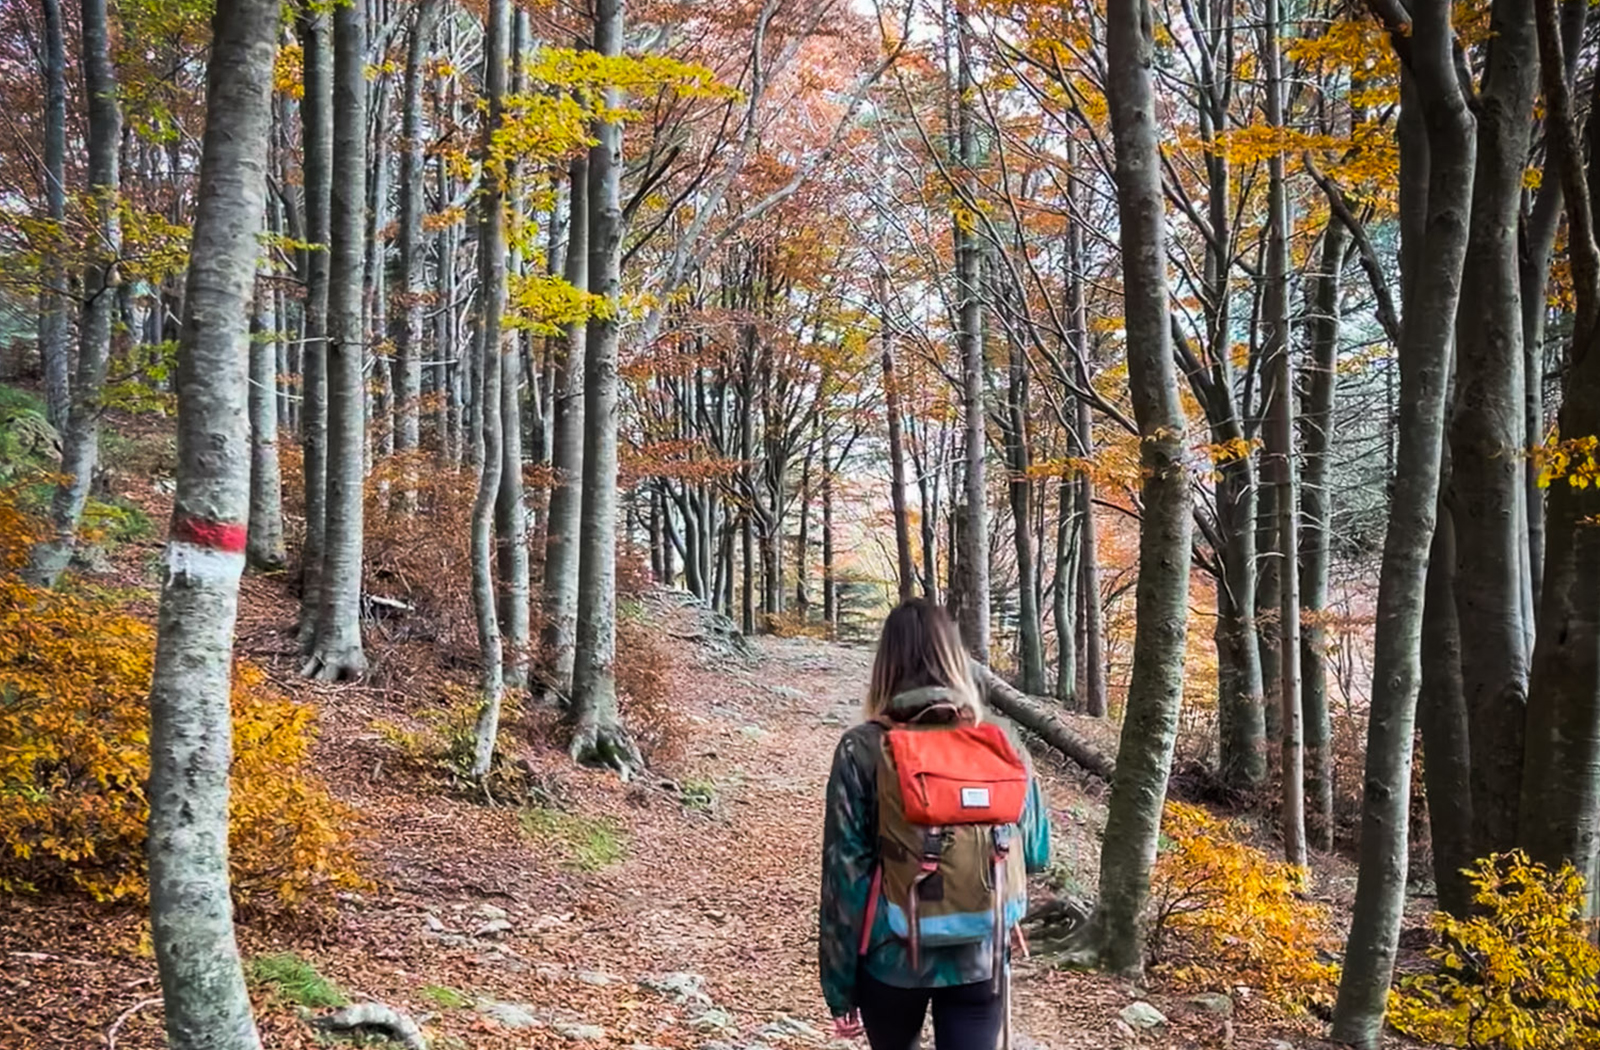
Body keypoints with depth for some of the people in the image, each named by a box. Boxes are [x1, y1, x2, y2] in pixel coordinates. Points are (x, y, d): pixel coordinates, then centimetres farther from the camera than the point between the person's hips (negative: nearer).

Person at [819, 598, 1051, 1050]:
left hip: (891, 957, 0)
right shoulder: (1003, 748, -5)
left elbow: (844, 872, -10)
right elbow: (1036, 854, 8)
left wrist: (839, 986, -2)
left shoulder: (863, 750, -11)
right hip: (980, 959, 1)